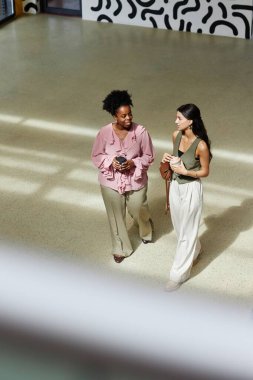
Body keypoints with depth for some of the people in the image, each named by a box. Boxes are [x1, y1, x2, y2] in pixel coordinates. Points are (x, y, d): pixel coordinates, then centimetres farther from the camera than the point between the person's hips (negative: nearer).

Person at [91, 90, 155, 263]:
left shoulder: (141, 131, -17)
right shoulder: (105, 132, -15)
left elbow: (149, 156, -6)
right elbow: (96, 156, -3)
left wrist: (134, 163, -23)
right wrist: (111, 162, -21)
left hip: (136, 181, 0)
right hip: (111, 182, 1)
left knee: (139, 212, 16)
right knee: (116, 216, 15)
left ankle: (147, 231, 54)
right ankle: (121, 248, 38)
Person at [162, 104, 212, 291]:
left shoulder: (201, 145, -25)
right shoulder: (176, 135, -6)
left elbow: (205, 171, -13)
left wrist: (185, 171, -26)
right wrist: (169, 158, -9)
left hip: (191, 189, -7)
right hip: (176, 186, 7)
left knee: (186, 232, 6)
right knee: (180, 226, 25)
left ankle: (179, 274, 18)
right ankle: (195, 251, 53)